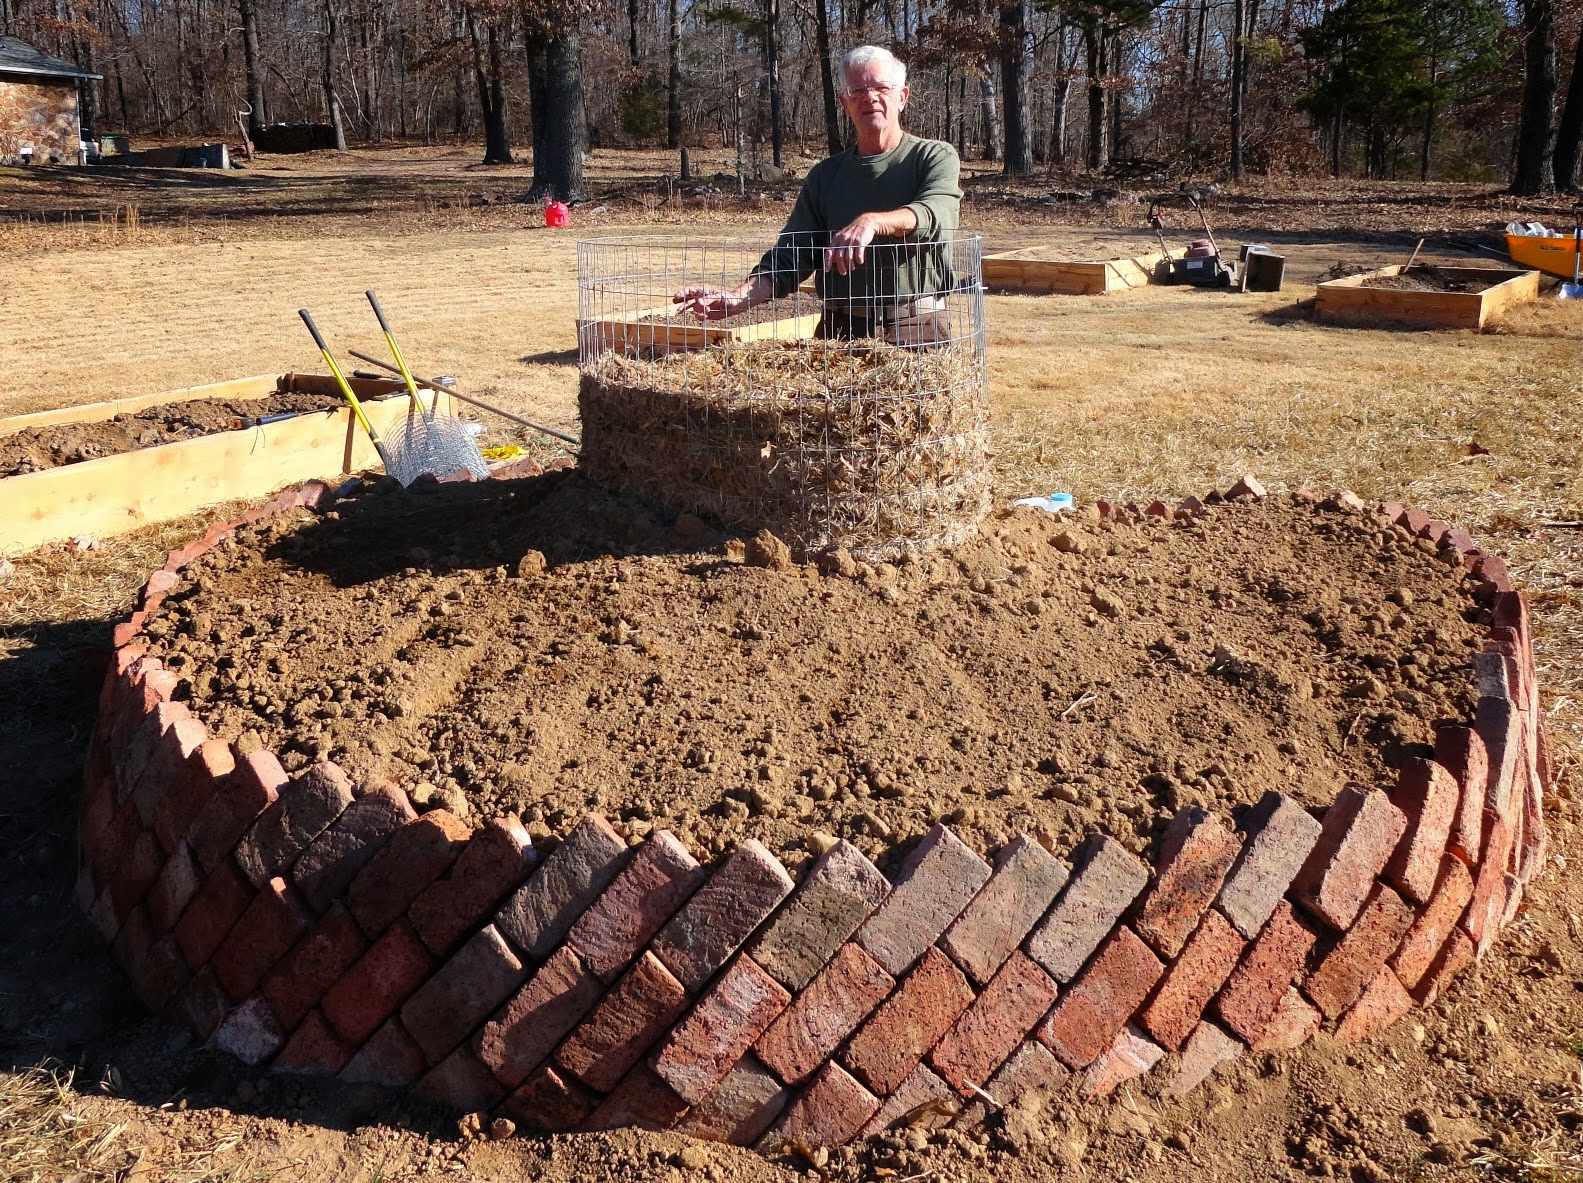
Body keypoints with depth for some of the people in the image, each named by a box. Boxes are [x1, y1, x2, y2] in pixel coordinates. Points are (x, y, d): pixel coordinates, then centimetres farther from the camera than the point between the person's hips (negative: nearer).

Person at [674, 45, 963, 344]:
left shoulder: (935, 157, 4)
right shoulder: (825, 175, 12)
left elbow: (933, 212, -18)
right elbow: (788, 259, 5)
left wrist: (872, 221, -36)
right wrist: (737, 298, -13)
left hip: (918, 331, -2)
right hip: (839, 332, 3)